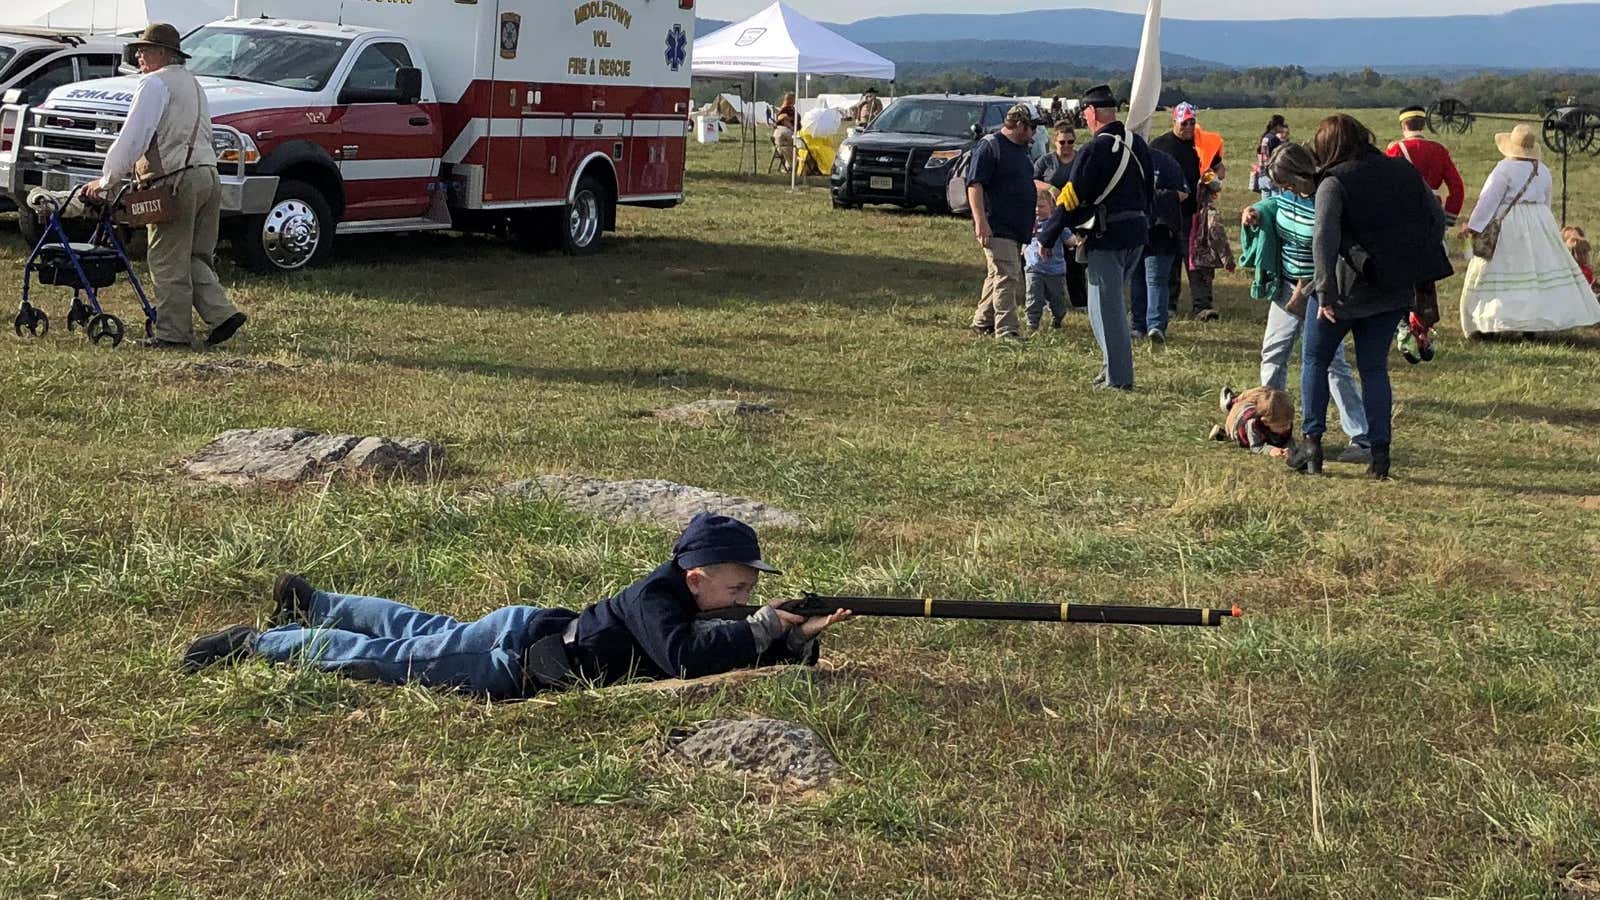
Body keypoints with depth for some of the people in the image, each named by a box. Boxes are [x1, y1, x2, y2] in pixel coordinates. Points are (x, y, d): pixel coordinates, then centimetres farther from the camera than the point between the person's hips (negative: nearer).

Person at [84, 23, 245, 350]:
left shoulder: (155, 83, -5)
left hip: (176, 181, -9)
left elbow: (132, 137, -12)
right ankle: (223, 313, 4)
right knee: (193, 258, 15)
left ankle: (174, 333, 0)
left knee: (168, 262, -2)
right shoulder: (192, 84, 24)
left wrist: (106, 180, -7)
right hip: (208, 176, 9)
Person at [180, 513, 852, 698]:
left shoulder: (690, 602, -1)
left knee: (427, 632, 25)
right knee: (386, 658, 2)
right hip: (515, 654, -8)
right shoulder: (657, 598, -26)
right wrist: (763, 630, -34)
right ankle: (253, 644, 13)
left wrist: (801, 635, -15)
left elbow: (750, 650, 2)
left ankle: (306, 603, 42)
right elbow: (684, 657, -41)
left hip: (531, 631, 8)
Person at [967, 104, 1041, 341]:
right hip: (997, 228, -9)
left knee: (998, 277, 14)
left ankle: (981, 323, 24)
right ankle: (1006, 331, -12)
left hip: (1016, 229, 9)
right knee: (1007, 277, -12)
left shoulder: (1020, 149, 19)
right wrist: (980, 221, -24)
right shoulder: (989, 146, -10)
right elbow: (974, 185, -16)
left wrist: (1030, 222, 29)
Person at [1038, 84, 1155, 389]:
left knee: (1105, 307, 0)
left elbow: (1070, 200, -13)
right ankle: (1115, 364, 22)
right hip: (1138, 233, 8)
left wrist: (1046, 238, -4)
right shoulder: (1138, 145, 8)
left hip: (1108, 237, -8)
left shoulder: (1094, 150, -15)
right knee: (1113, 300, 21)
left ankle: (1119, 378, 0)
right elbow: (1149, 191, 16)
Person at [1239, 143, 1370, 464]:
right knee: (1273, 353, 15)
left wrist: (1305, 293, -20)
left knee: (1331, 362, -12)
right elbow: (1273, 203, 20)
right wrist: (1256, 213, -4)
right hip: (1288, 286, 8)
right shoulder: (1288, 193, -2)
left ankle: (1362, 440, -10)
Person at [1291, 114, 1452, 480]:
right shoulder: (1402, 170, 6)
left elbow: (1324, 238, -24)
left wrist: (1325, 293, -22)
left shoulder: (1333, 183, -12)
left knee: (1314, 360, 14)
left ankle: (1312, 442, 8)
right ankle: (1380, 451, 6)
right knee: (1374, 367, 14)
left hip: (1347, 288, -5)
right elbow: (1437, 217, 9)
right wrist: (1416, 269, 12)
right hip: (1394, 289, 5)